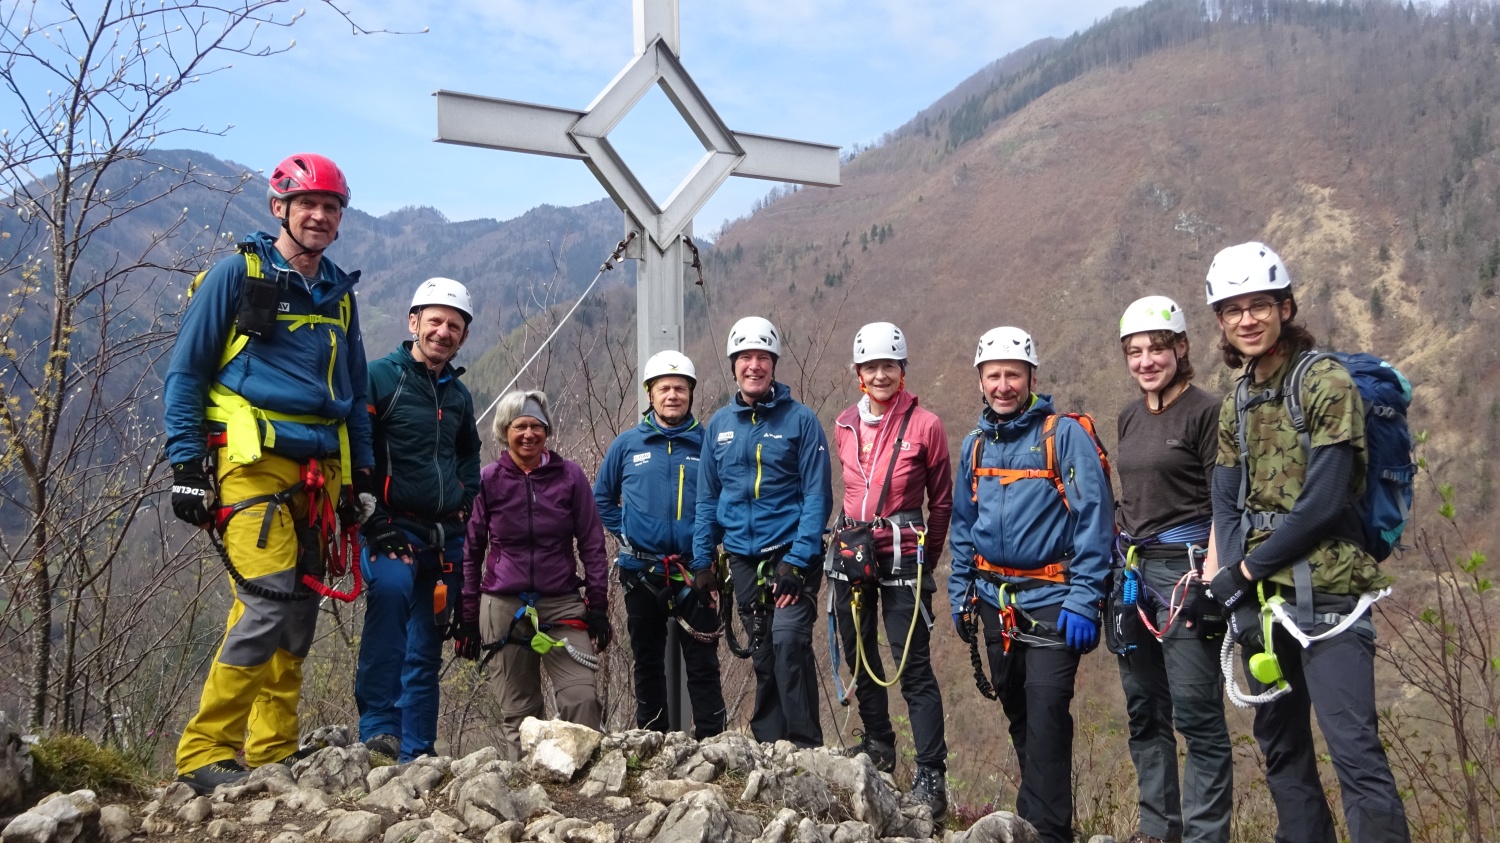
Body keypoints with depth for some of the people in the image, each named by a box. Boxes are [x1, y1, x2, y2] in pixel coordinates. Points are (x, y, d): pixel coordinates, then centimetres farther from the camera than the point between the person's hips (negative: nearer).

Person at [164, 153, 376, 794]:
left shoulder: (340, 294, 19)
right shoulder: (238, 272, 2)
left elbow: (356, 394, 23)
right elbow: (185, 372, 0)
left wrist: (361, 475, 15)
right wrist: (185, 463, -8)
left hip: (317, 472, 6)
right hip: (250, 461, -6)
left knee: (299, 615, 6)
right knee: (272, 600, -18)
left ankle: (272, 757, 15)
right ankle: (203, 753, -6)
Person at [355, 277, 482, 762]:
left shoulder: (459, 396, 18)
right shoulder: (380, 377, -2)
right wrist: (373, 521, -15)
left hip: (445, 538, 6)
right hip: (392, 529, -6)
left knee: (426, 649, 8)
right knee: (391, 589, -34)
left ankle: (417, 752, 16)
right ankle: (378, 728, -30)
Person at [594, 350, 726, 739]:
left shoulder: (708, 444, 1)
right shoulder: (627, 444, 4)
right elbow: (601, 498, 13)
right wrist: (625, 533, 4)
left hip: (694, 573, -2)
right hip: (641, 572, 2)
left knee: (702, 663, -1)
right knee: (647, 662, 12)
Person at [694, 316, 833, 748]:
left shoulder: (800, 419, -4)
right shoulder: (719, 425, 9)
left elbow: (818, 495, -9)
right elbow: (707, 499, 14)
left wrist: (797, 562, -16)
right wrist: (701, 561, 7)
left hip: (791, 553, -4)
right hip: (743, 559, 4)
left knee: (789, 642, -18)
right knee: (762, 653, 10)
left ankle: (806, 746, -8)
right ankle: (768, 744, 20)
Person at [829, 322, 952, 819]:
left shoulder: (924, 425, -6)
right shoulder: (845, 426, 8)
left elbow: (941, 501, 2)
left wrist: (924, 563, 5)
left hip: (901, 557, -5)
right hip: (850, 552, 5)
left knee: (913, 667, -6)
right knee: (859, 654, 16)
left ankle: (931, 776, -1)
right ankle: (878, 743, 34)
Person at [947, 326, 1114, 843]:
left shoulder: (1065, 435, -10)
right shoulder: (975, 445, 9)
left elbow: (1094, 520, -13)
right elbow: (962, 526, 16)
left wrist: (1083, 600, -17)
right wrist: (958, 594, 12)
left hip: (1051, 601, -6)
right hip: (995, 600, 6)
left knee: (1046, 716, -10)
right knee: (1017, 713, 15)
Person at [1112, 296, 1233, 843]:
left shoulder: (1205, 412, -7)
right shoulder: (1130, 417, 14)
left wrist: (1210, 574, -18)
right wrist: (1119, 562, 17)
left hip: (1184, 568, -7)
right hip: (1133, 569, 8)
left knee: (1196, 712, -5)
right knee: (1144, 710, 13)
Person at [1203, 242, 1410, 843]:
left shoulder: (1328, 385, -9)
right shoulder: (1235, 406, 13)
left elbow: (1322, 503, -16)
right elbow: (1227, 507, 7)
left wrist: (1246, 569, -12)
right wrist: (1240, 597, -6)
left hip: (1325, 595, -7)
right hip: (1261, 597, 7)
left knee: (1354, 749, -10)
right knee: (1280, 748, 14)